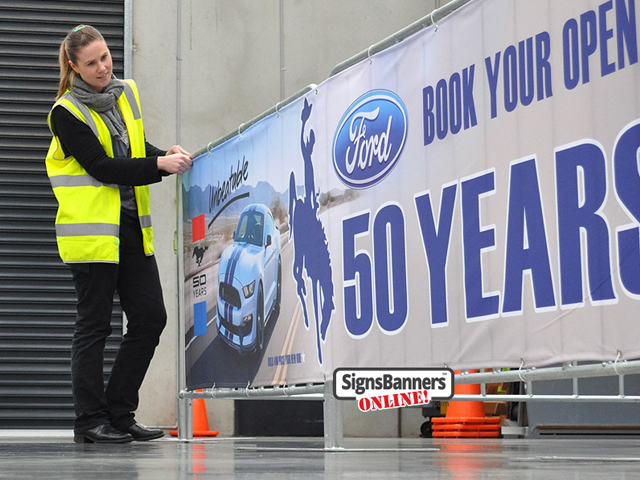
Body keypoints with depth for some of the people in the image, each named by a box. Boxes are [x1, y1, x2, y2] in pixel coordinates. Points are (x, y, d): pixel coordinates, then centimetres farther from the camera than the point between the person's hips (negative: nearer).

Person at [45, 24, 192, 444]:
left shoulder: (127, 94, 12)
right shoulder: (66, 113, -9)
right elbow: (101, 167, -16)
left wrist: (167, 155, 4)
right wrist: (159, 165, -19)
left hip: (132, 226, 7)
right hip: (91, 230, -7)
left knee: (151, 317, 3)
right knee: (94, 326, -2)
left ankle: (119, 413, 14)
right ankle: (90, 421, 7)